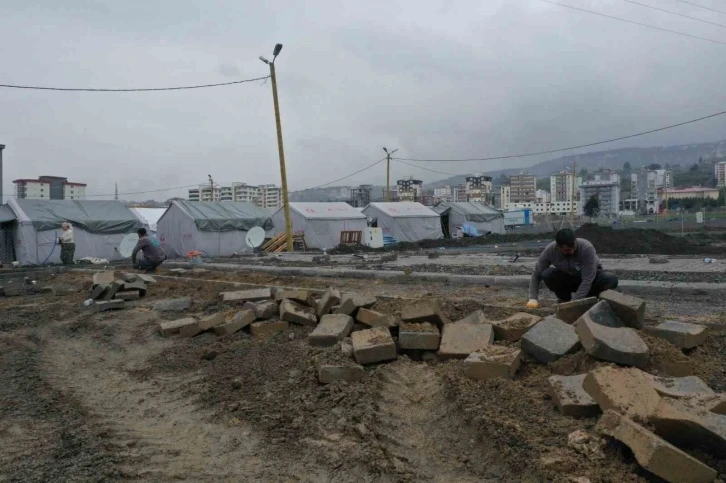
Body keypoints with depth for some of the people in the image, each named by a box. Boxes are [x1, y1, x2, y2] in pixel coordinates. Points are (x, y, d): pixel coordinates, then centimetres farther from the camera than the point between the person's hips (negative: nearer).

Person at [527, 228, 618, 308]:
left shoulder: (587, 248, -34)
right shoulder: (550, 250, -26)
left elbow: (587, 280, -33)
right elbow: (536, 274, -17)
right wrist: (533, 298, -28)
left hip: (591, 276, -1)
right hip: (566, 278, 2)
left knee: (611, 279, -32)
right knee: (547, 274, -29)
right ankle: (565, 299, -2)